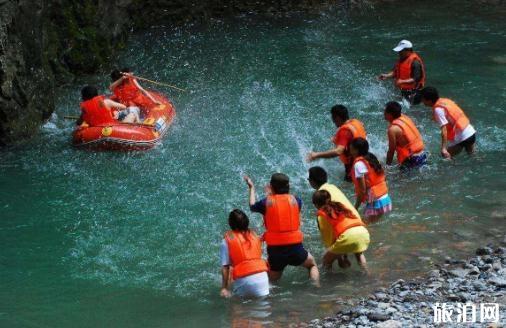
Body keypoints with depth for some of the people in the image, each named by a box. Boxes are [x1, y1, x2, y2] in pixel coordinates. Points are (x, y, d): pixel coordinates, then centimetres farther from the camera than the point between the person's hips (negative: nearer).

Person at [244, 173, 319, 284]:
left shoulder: (267, 202, -2)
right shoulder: (295, 200, 1)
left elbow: (252, 206, 19)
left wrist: (251, 188, 35)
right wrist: (271, 195, 36)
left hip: (275, 250, 0)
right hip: (295, 247, 0)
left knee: (272, 279, 20)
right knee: (312, 264, 28)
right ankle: (316, 287, 8)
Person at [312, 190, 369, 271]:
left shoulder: (321, 214, 13)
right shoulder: (340, 206, 28)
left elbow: (326, 237, 12)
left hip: (348, 236, -5)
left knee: (326, 260, 16)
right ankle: (360, 256, 21)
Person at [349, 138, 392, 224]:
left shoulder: (359, 164, -13)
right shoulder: (371, 158, 11)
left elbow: (362, 190, -16)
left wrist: (355, 208, -9)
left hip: (375, 203, -9)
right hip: (386, 200, 9)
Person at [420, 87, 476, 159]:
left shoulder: (438, 109, -17)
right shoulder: (446, 100, 7)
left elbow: (444, 130, -26)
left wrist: (443, 149, -32)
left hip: (461, 138, -9)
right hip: (471, 132, 9)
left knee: (446, 157, 2)